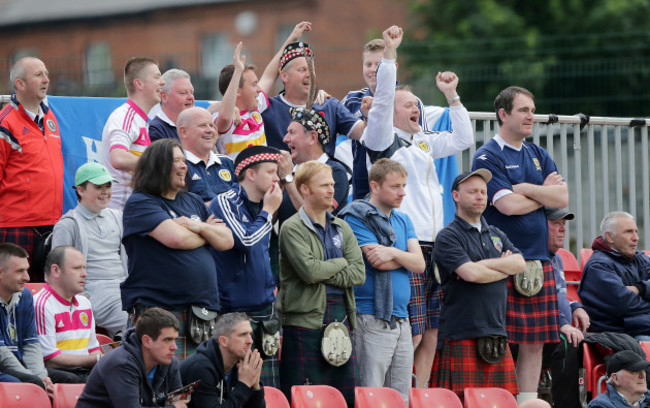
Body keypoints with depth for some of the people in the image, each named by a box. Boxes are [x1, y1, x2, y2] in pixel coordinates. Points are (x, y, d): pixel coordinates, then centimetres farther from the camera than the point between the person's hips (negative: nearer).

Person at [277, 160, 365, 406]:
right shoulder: (292, 228, -3)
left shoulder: (342, 229, 16)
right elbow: (309, 270, -17)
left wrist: (323, 274, -8)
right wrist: (341, 263, -1)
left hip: (340, 320, 6)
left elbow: (359, 273, 4)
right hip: (305, 320, -6)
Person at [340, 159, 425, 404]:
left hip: (401, 318, 7)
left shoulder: (403, 220, 18)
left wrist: (393, 253, -11)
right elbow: (378, 263, -14)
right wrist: (404, 258, 1)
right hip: (372, 317, -7)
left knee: (401, 397, 6)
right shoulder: (357, 217, -4)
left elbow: (419, 264, 6)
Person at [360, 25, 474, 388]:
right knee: (409, 334, -13)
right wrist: (390, 52, -16)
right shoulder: (384, 139, 1)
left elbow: (463, 140, 29)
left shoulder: (425, 141, 22)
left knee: (431, 334, 6)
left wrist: (452, 96, 24)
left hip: (434, 246, 8)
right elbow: (382, 99, -12)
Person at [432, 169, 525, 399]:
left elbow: (520, 264, 5)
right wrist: (504, 267, 1)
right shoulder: (448, 237, -2)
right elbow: (471, 274, -15)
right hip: (463, 335, -6)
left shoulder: (497, 235, 20)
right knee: (463, 400, -10)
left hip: (497, 334, 6)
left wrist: (483, 264, -6)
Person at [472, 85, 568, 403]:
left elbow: (562, 198, 5)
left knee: (536, 340, 6)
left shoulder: (539, 156, 17)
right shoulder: (487, 157, -3)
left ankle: (528, 401, 10)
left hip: (539, 260, 7)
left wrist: (525, 188, -7)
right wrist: (545, 192, 0)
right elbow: (508, 205, -15)